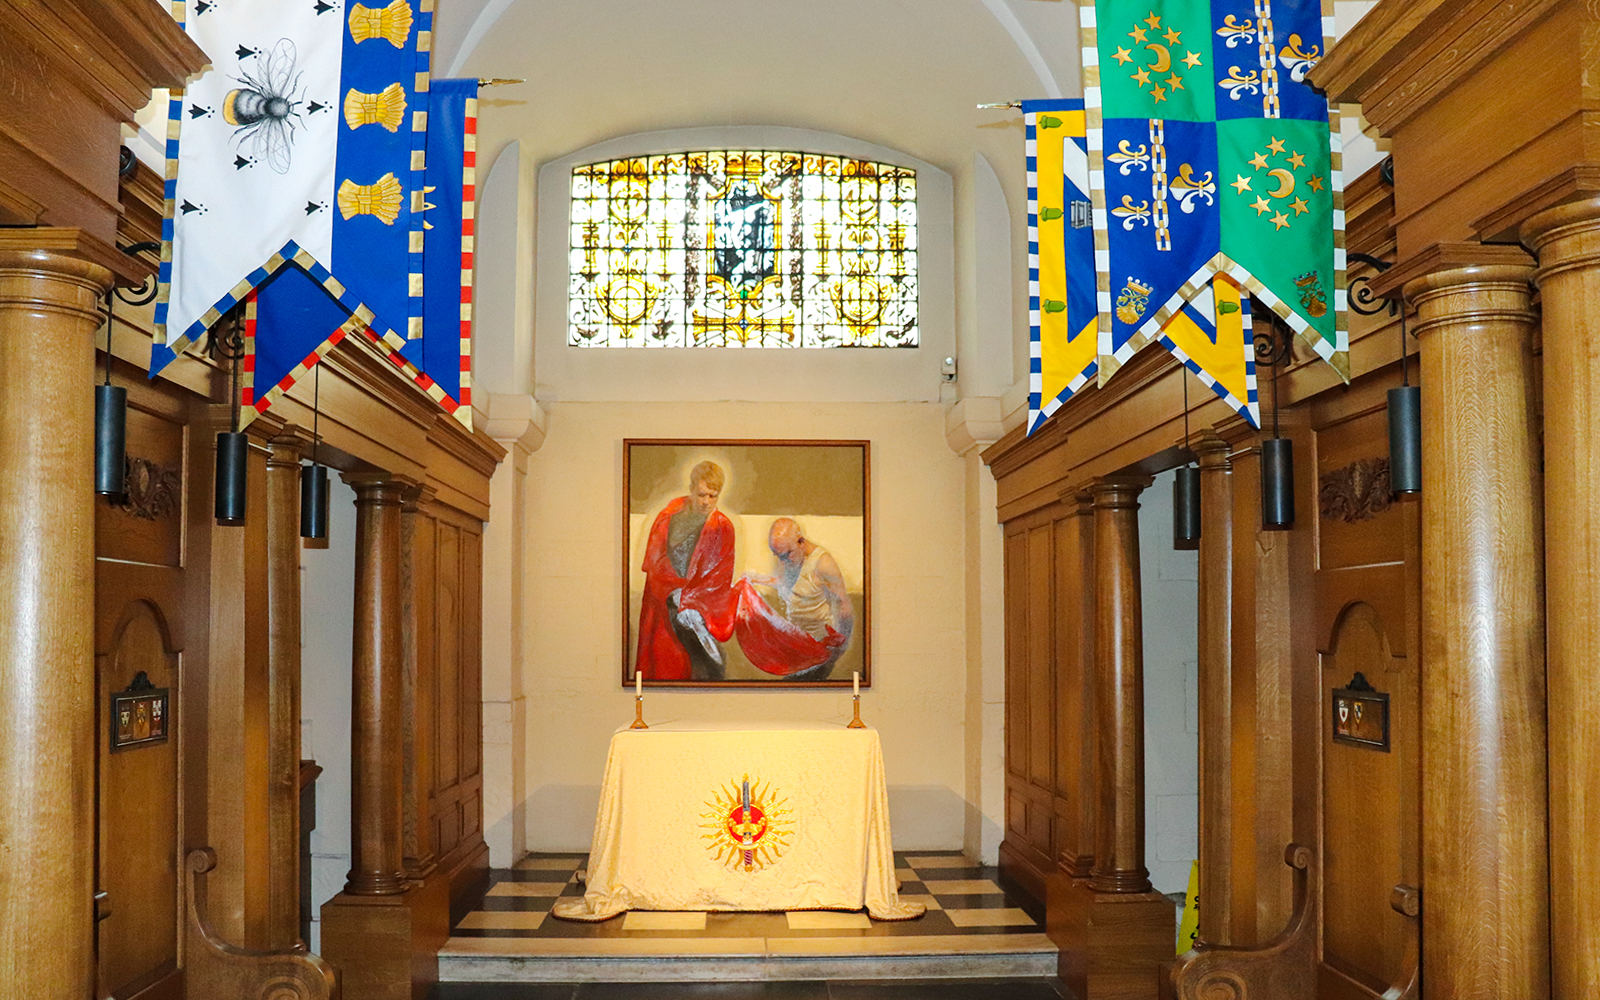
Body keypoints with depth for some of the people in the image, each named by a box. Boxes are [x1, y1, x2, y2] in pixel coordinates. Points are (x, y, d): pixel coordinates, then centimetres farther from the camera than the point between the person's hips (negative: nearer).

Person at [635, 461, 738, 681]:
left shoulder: (723, 528, -1)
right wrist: (675, 590, -12)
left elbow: (721, 580, -5)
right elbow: (655, 559, 1)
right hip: (662, 597, 1)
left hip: (702, 603, -1)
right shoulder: (670, 515, 3)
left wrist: (686, 598, -16)